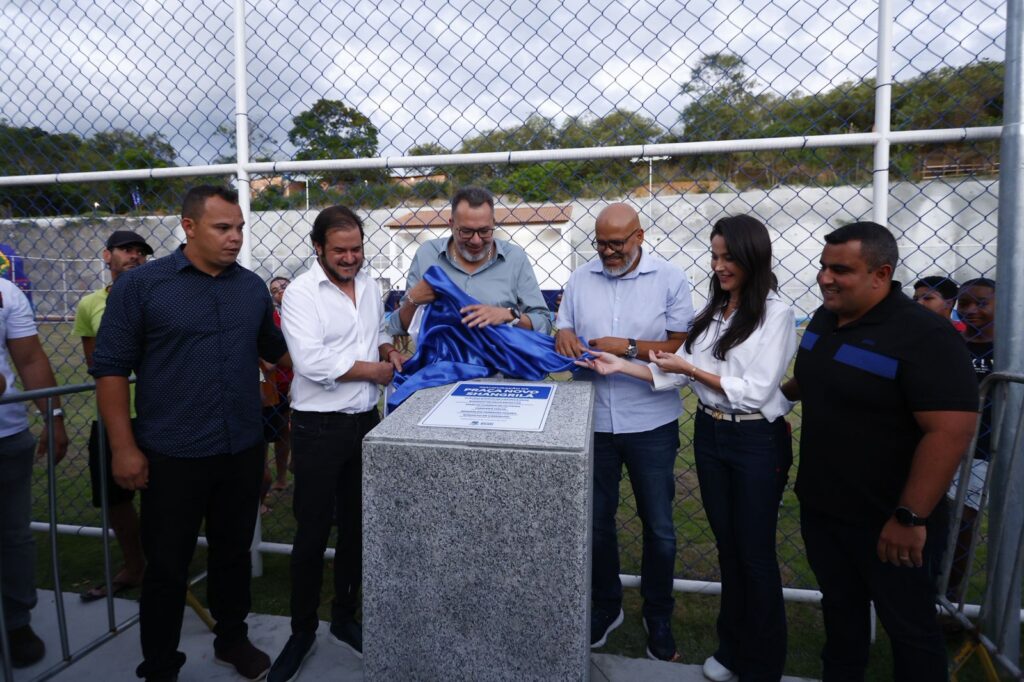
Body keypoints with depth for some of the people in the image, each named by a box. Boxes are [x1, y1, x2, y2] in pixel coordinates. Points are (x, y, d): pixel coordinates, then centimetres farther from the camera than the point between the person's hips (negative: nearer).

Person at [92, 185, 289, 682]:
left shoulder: (253, 288, 5)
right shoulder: (140, 285, -7)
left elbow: (276, 349, 18)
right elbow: (110, 368, -7)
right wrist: (124, 447, -11)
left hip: (243, 451, 4)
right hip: (172, 455, -3)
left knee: (234, 551, 19)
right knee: (167, 565, 12)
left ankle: (232, 638, 40)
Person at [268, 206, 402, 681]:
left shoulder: (370, 286, 6)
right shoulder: (301, 292, -13)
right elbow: (311, 361, -24)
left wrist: (388, 350, -3)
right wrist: (374, 369, -15)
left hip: (365, 421, 6)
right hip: (319, 427, -6)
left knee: (356, 525, 16)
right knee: (312, 532, 7)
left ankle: (344, 619, 35)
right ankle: (302, 632, 27)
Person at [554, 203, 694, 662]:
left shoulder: (669, 279, -5)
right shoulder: (580, 280, 5)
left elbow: (683, 346, -8)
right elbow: (563, 335, 10)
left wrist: (630, 348, -20)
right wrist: (562, 336, -13)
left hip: (651, 422, -2)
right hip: (593, 420, 3)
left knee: (659, 528, 12)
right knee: (596, 521, 16)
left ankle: (659, 618, 35)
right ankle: (605, 606, 40)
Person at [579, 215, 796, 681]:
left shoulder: (776, 313, -12)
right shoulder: (713, 308, 7)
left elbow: (756, 391, -18)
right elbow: (679, 374, 5)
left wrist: (691, 368, -18)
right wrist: (620, 367, -4)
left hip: (756, 442, -6)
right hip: (709, 433, 6)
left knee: (756, 554, 8)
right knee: (726, 545, 18)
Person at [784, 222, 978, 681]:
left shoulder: (924, 336, -20)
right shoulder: (824, 319, 3)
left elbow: (950, 431, -25)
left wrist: (909, 517, -25)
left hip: (886, 520, -6)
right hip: (820, 506, 6)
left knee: (908, 625, 15)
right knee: (840, 607, 23)